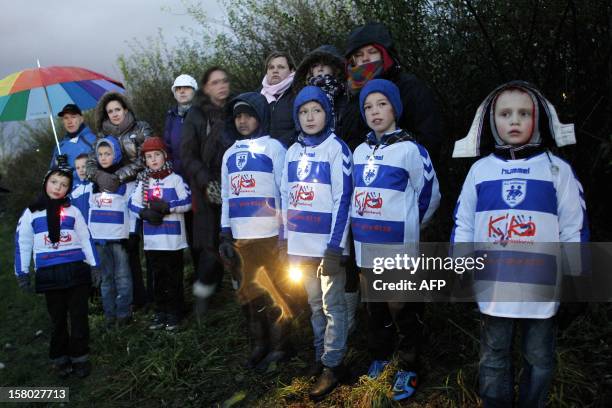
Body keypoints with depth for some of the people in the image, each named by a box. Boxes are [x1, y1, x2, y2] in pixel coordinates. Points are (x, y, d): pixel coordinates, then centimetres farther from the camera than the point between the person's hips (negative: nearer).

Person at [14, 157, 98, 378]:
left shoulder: (73, 211, 6)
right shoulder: (31, 213, 5)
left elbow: (86, 239, 7)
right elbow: (22, 244, 6)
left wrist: (95, 266, 4)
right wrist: (22, 273, 3)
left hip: (76, 271, 0)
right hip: (49, 274, 0)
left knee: (79, 316, 5)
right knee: (57, 318, 11)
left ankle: (80, 357, 17)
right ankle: (60, 358, 23)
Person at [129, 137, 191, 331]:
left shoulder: (175, 179, -1)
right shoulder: (143, 182, 11)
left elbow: (187, 201, -9)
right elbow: (133, 204, 6)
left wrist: (167, 207, -17)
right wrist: (145, 213, -12)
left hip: (173, 238, -4)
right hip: (152, 239, 4)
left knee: (173, 277, 3)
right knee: (157, 277, 12)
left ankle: (173, 313, 13)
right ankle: (160, 312, 23)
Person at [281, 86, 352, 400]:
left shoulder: (336, 148, -7)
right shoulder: (293, 152, 12)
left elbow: (343, 198, -12)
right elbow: (286, 197, 14)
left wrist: (335, 246, -17)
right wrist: (285, 239, 10)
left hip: (328, 243, -6)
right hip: (300, 244, 6)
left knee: (332, 306, 2)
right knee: (315, 304, 17)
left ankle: (332, 366, 11)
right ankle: (319, 356, 31)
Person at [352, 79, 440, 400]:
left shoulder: (410, 149, -10)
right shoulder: (360, 152, 9)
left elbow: (430, 195, -5)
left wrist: (406, 224, 6)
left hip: (398, 247, -6)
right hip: (366, 246, 6)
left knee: (402, 309, 4)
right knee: (374, 306, 18)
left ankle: (408, 369, 19)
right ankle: (379, 357, 36)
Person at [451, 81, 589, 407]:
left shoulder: (557, 169, -1)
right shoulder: (480, 170, 3)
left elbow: (574, 227, 1)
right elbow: (463, 224, 6)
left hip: (542, 286, -1)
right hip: (493, 285, 1)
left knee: (539, 360, 15)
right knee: (493, 360, 14)